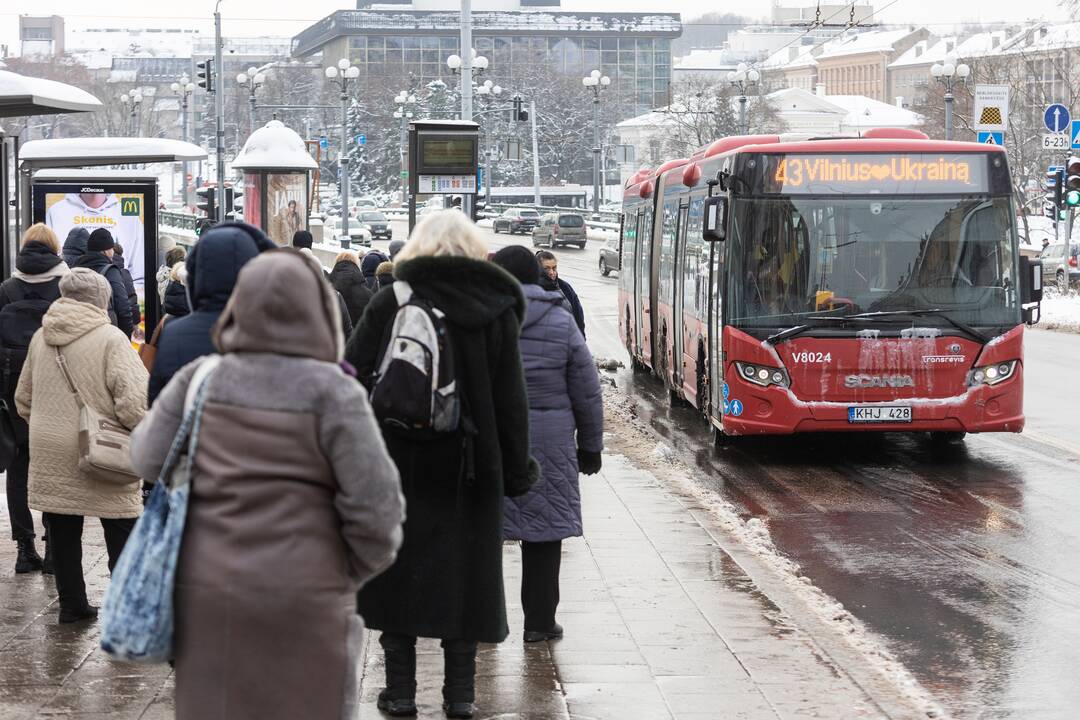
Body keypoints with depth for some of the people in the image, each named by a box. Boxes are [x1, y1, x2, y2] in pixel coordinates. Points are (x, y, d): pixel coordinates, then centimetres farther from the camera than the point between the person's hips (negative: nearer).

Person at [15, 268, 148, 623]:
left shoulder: (41, 338, 7)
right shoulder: (110, 338, -12)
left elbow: (23, 398, 17)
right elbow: (136, 396, -21)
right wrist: (139, 431, -5)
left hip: (50, 457, 5)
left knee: (63, 533, 13)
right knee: (122, 533, 5)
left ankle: (71, 604, 20)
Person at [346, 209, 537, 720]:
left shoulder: (389, 303, -2)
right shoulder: (495, 309, 0)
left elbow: (351, 378, -6)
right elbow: (510, 400, 0)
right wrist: (516, 470, 6)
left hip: (397, 462, 0)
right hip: (468, 468, 1)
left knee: (399, 572, 9)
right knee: (463, 573, 8)